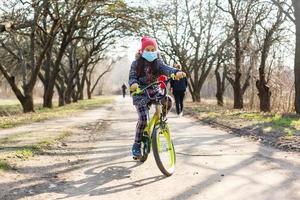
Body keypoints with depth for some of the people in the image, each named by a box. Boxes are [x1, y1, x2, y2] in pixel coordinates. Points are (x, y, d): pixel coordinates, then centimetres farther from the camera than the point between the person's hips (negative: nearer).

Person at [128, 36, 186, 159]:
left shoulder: (157, 63, 6)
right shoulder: (136, 63, 2)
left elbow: (166, 69, -13)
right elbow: (132, 77, -8)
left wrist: (176, 72, -37)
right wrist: (133, 83, -33)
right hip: (140, 93, -3)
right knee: (143, 118, -19)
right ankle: (136, 145, -3)